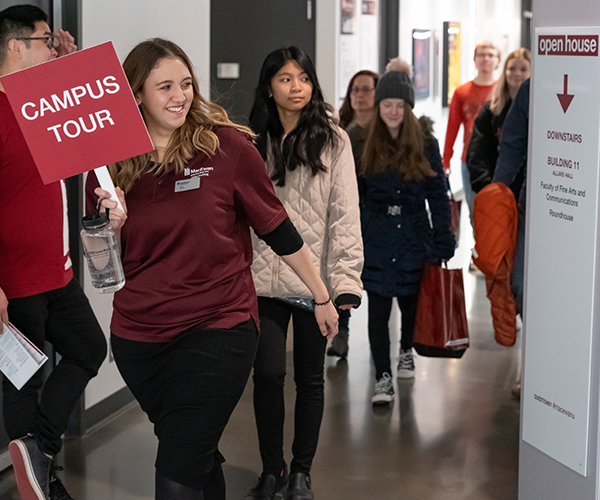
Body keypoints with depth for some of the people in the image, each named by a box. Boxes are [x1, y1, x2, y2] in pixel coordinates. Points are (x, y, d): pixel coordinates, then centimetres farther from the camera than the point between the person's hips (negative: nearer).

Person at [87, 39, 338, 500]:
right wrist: (111, 224, -13)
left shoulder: (227, 145, -8)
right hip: (138, 337, 4)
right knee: (199, 458, 21)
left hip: (219, 329, -4)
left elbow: (277, 229, 1)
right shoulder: (111, 164, 1)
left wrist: (322, 297, 8)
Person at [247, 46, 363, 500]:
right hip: (265, 278, 1)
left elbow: (345, 215, -7)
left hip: (316, 277, -1)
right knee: (268, 373, -3)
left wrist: (346, 279, -14)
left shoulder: (333, 141, -3)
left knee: (310, 377, 9)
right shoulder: (253, 142, 4)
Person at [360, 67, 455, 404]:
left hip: (414, 237, 0)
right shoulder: (365, 143, 0)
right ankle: (383, 378, 5)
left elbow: (438, 195, 1)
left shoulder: (425, 143, -2)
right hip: (376, 240, 0)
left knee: (411, 302, 14)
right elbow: (356, 196, 6)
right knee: (378, 309, -3)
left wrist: (443, 242, -3)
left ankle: (406, 352, 42)